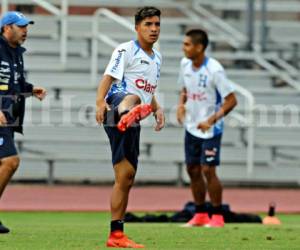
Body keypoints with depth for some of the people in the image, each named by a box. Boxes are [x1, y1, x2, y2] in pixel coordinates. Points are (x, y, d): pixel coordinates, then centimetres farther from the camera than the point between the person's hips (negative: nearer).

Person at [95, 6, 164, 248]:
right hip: (117, 107, -8)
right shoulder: (126, 50, 1)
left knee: (126, 177, 7)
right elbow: (108, 77, -12)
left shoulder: (157, 58, 25)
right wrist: (100, 102, -29)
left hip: (133, 124, 8)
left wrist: (157, 109, 16)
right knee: (131, 98, -43)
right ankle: (125, 117, -82)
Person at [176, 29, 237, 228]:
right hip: (191, 127, 7)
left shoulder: (214, 70, -21)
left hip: (210, 129, -7)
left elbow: (231, 100, -17)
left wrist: (211, 120, -24)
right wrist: (181, 105, -3)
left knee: (208, 170, -10)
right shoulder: (185, 64, 0)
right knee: (193, 170, 8)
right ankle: (201, 215, 20)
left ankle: (218, 216, 2)